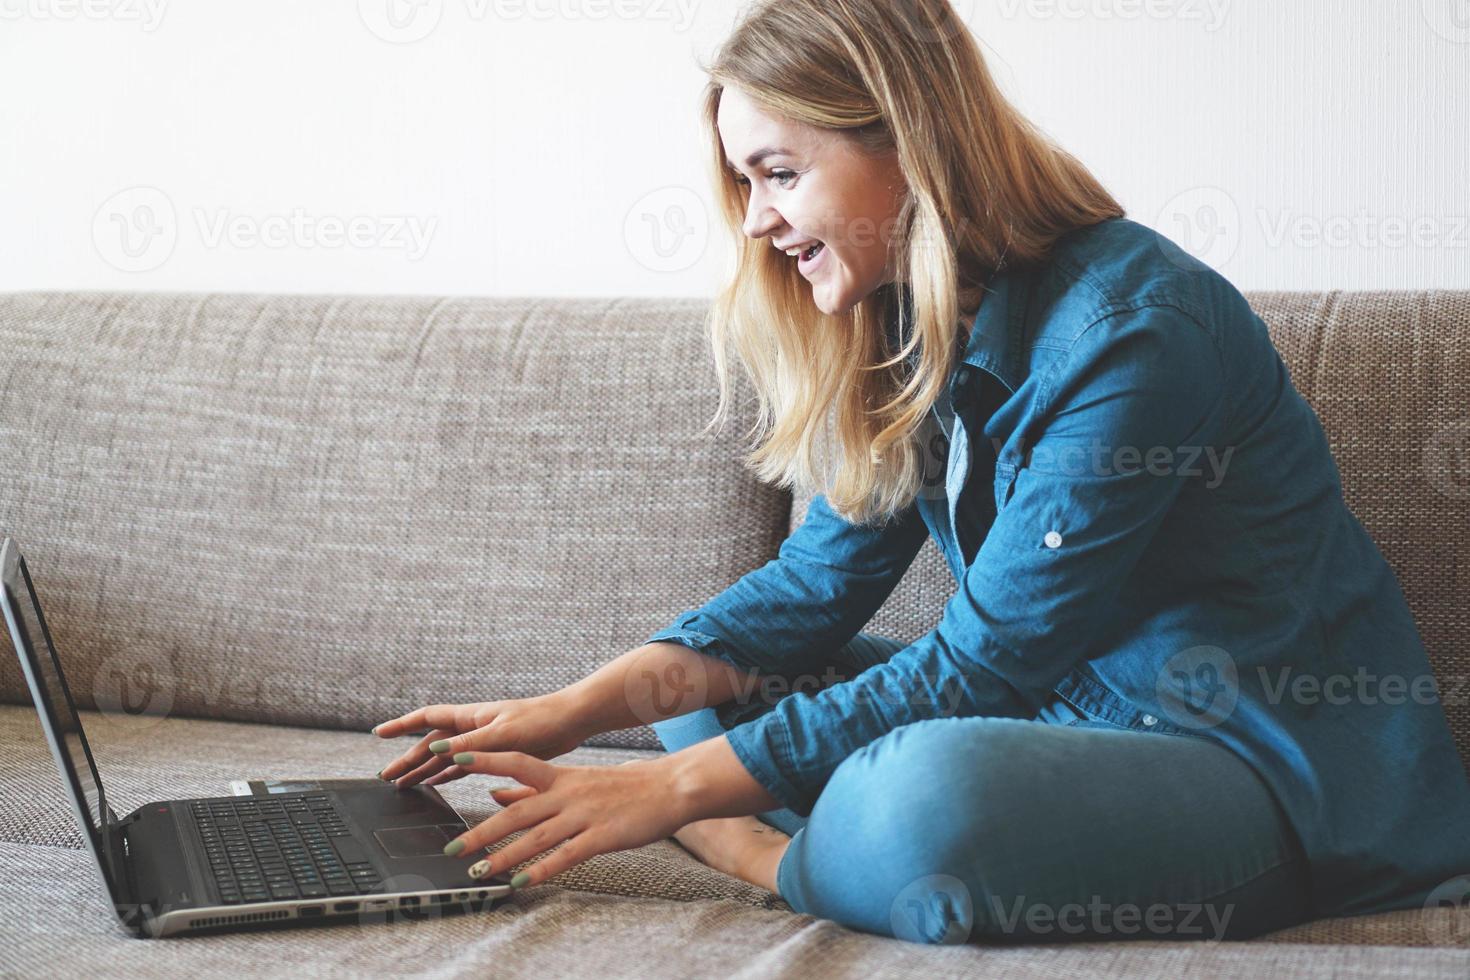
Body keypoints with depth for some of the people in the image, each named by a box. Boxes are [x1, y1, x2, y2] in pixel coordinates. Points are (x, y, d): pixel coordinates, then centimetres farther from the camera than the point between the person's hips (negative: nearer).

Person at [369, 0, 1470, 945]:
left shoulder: (1132, 331, -24)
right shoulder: (912, 326, 4)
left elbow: (979, 663, -23)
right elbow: (822, 576, 5)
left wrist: (681, 786, -21)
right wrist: (578, 708, -7)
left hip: (1283, 765, -8)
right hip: (1072, 713, 9)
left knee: (927, 798, -37)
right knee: (708, 677, 5)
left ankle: (761, 857, -7)